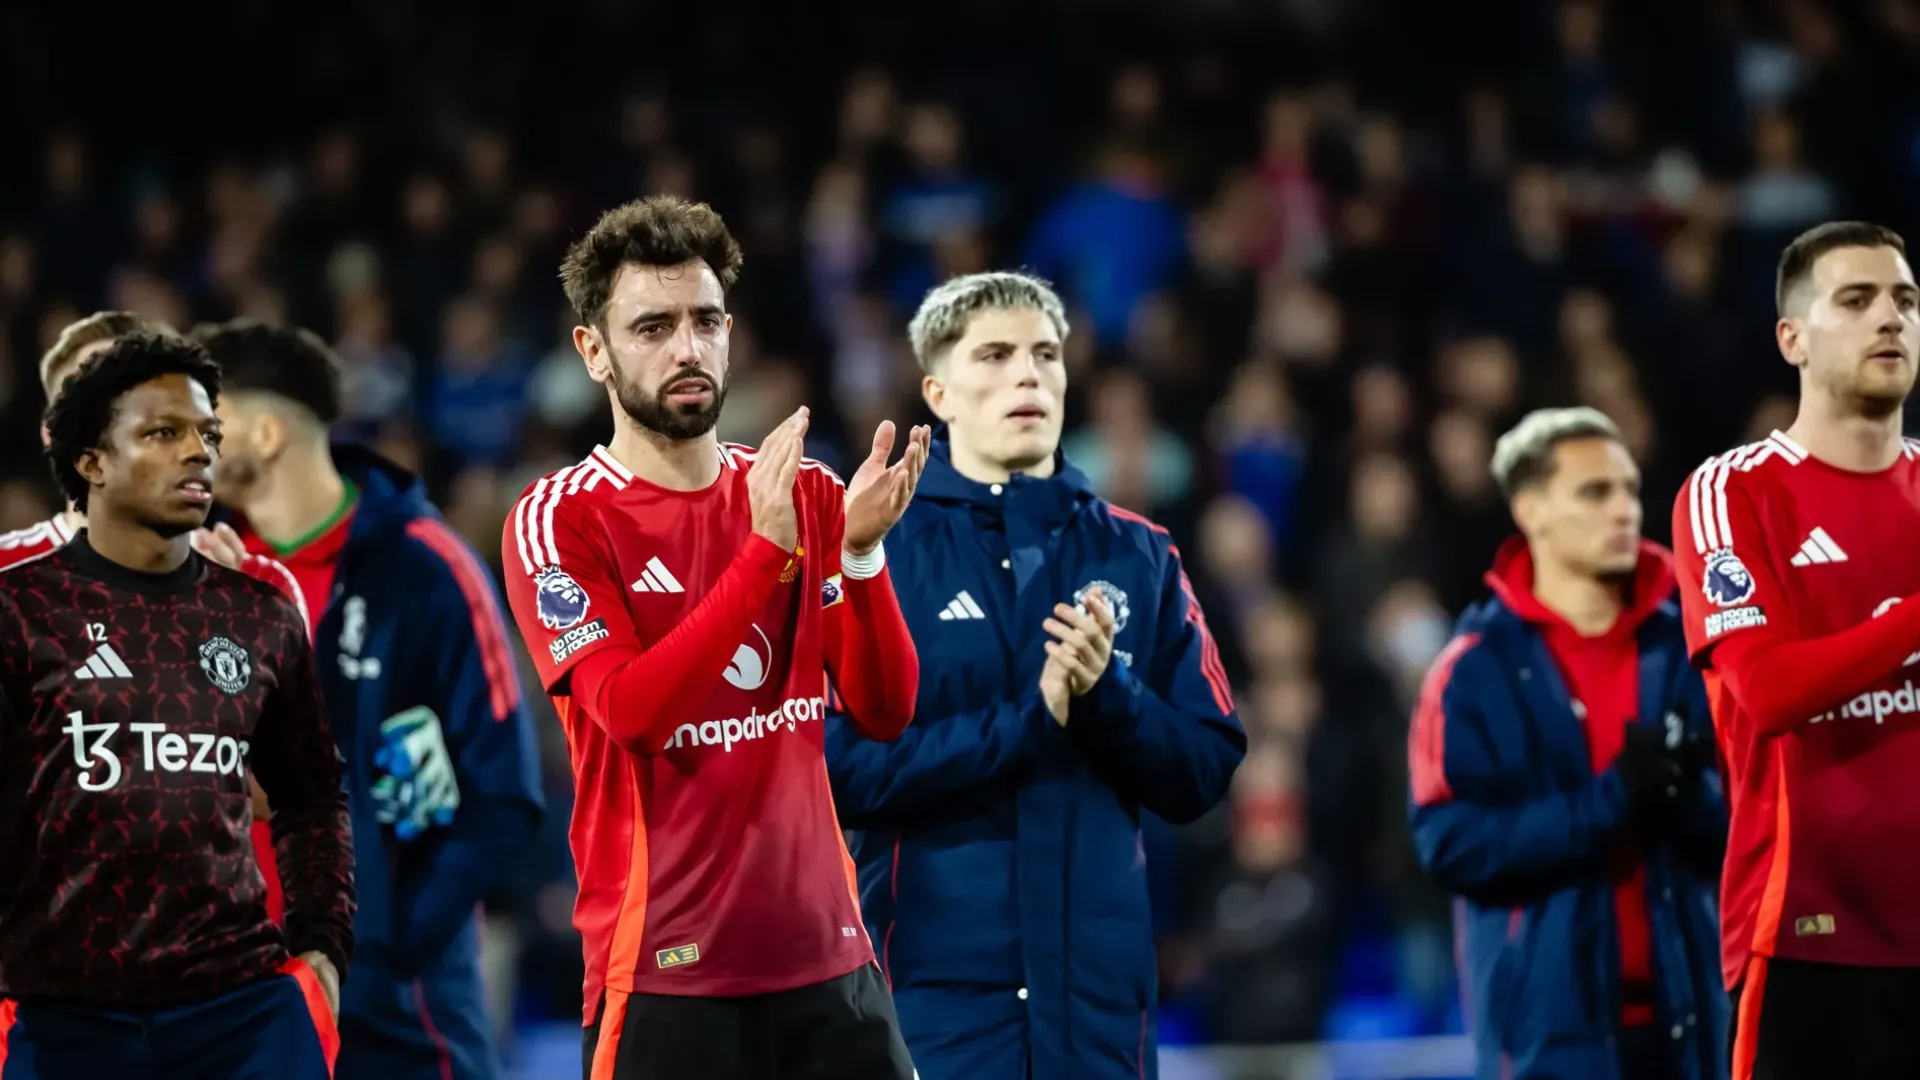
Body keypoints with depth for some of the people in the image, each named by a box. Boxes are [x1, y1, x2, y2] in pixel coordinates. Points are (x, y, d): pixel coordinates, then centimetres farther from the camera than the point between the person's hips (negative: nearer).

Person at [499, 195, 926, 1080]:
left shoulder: (807, 496, 9)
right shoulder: (558, 522, -4)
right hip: (665, 964, -4)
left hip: (828, 949, 4)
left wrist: (860, 550, -13)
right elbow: (629, 710, -17)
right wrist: (765, 550, -22)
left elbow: (885, 713, 3)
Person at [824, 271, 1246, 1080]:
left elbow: (1203, 772, 7)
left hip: (1101, 978, 4)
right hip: (931, 980, -4)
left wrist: (1106, 693, -11)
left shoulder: (1138, 558, 12)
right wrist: (1028, 719, -17)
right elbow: (841, 767, -11)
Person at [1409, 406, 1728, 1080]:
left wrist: (1689, 795, -18)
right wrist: (1607, 804, -20)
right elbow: (1451, 844, -11)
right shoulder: (1479, 670, -3)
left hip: (1680, 1007, 4)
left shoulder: (1683, 650, 6)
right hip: (1549, 1018, -4)